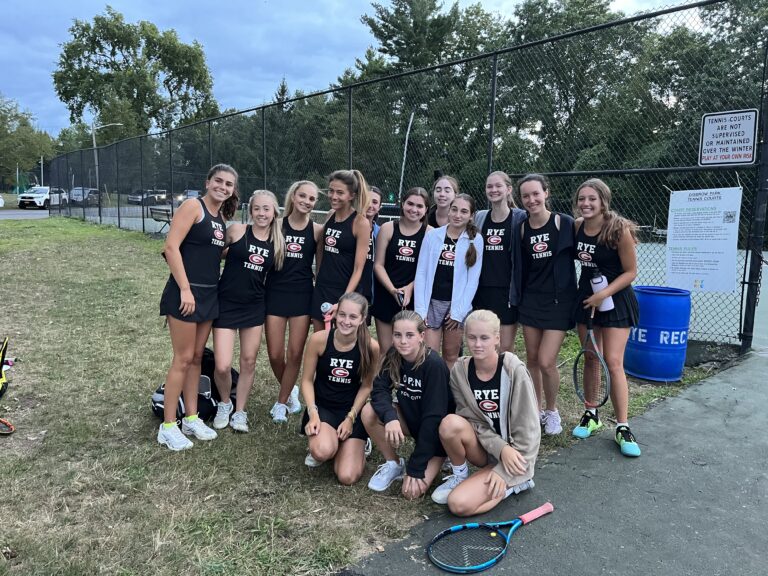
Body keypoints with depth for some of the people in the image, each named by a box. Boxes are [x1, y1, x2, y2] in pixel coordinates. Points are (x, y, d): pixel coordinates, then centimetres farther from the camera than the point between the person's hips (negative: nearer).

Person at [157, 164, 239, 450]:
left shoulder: (222, 217, 13)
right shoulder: (193, 206, -10)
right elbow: (171, 247, -17)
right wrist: (185, 289, -20)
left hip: (209, 294, 8)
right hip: (185, 292, -7)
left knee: (197, 357, 14)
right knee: (183, 359, -2)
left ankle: (191, 418, 25)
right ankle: (168, 427, 10)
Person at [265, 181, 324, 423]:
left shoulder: (317, 230, 2)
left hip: (302, 295, 0)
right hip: (275, 293, 0)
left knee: (295, 353, 2)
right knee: (275, 354, 1)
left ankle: (281, 402, 22)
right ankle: (290, 391, 30)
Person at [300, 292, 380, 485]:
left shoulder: (371, 347, -15)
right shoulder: (318, 339, -16)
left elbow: (366, 386, -2)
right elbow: (307, 380, -5)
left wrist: (351, 417, -9)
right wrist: (313, 413, -16)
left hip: (352, 410, 1)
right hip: (322, 406, 0)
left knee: (347, 477, -11)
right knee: (323, 452, -32)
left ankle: (356, 445, 23)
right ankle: (317, 446, 8)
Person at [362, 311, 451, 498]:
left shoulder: (434, 365, -29)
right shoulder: (393, 356, -12)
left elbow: (433, 417, -28)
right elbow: (379, 390, -18)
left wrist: (415, 468, -26)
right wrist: (390, 417, -40)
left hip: (436, 432, -5)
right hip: (411, 419, 5)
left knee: (412, 491, -20)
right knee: (369, 412, -21)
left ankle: (439, 460, 10)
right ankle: (394, 464, 2)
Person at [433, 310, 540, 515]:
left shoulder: (514, 370, -20)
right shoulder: (460, 371, -8)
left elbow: (527, 428, -16)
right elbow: (472, 419, -7)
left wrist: (503, 472, -17)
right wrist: (501, 448, -22)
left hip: (513, 455, -4)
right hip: (486, 450, 4)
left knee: (459, 504, -22)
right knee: (451, 423, -30)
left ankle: (512, 484, 4)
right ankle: (459, 475, -1)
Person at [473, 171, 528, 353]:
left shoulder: (519, 218, -3)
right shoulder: (479, 218, 9)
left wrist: (519, 290, -8)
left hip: (507, 290, -4)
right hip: (483, 290, 4)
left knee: (506, 348, 0)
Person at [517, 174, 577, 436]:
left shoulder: (564, 223, -10)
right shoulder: (522, 229, 2)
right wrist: (518, 295, 7)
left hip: (559, 301, -4)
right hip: (531, 300, 4)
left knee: (546, 362, -8)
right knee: (532, 359, 10)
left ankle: (552, 411, 18)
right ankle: (536, 410, 28)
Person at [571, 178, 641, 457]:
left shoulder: (619, 229, -18)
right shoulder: (577, 227, -3)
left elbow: (631, 272, -13)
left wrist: (604, 294, -21)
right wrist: (590, 295, 1)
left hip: (615, 299, -5)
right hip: (586, 297, 5)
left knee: (613, 363, -7)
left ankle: (622, 427, 5)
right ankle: (591, 415, 27)